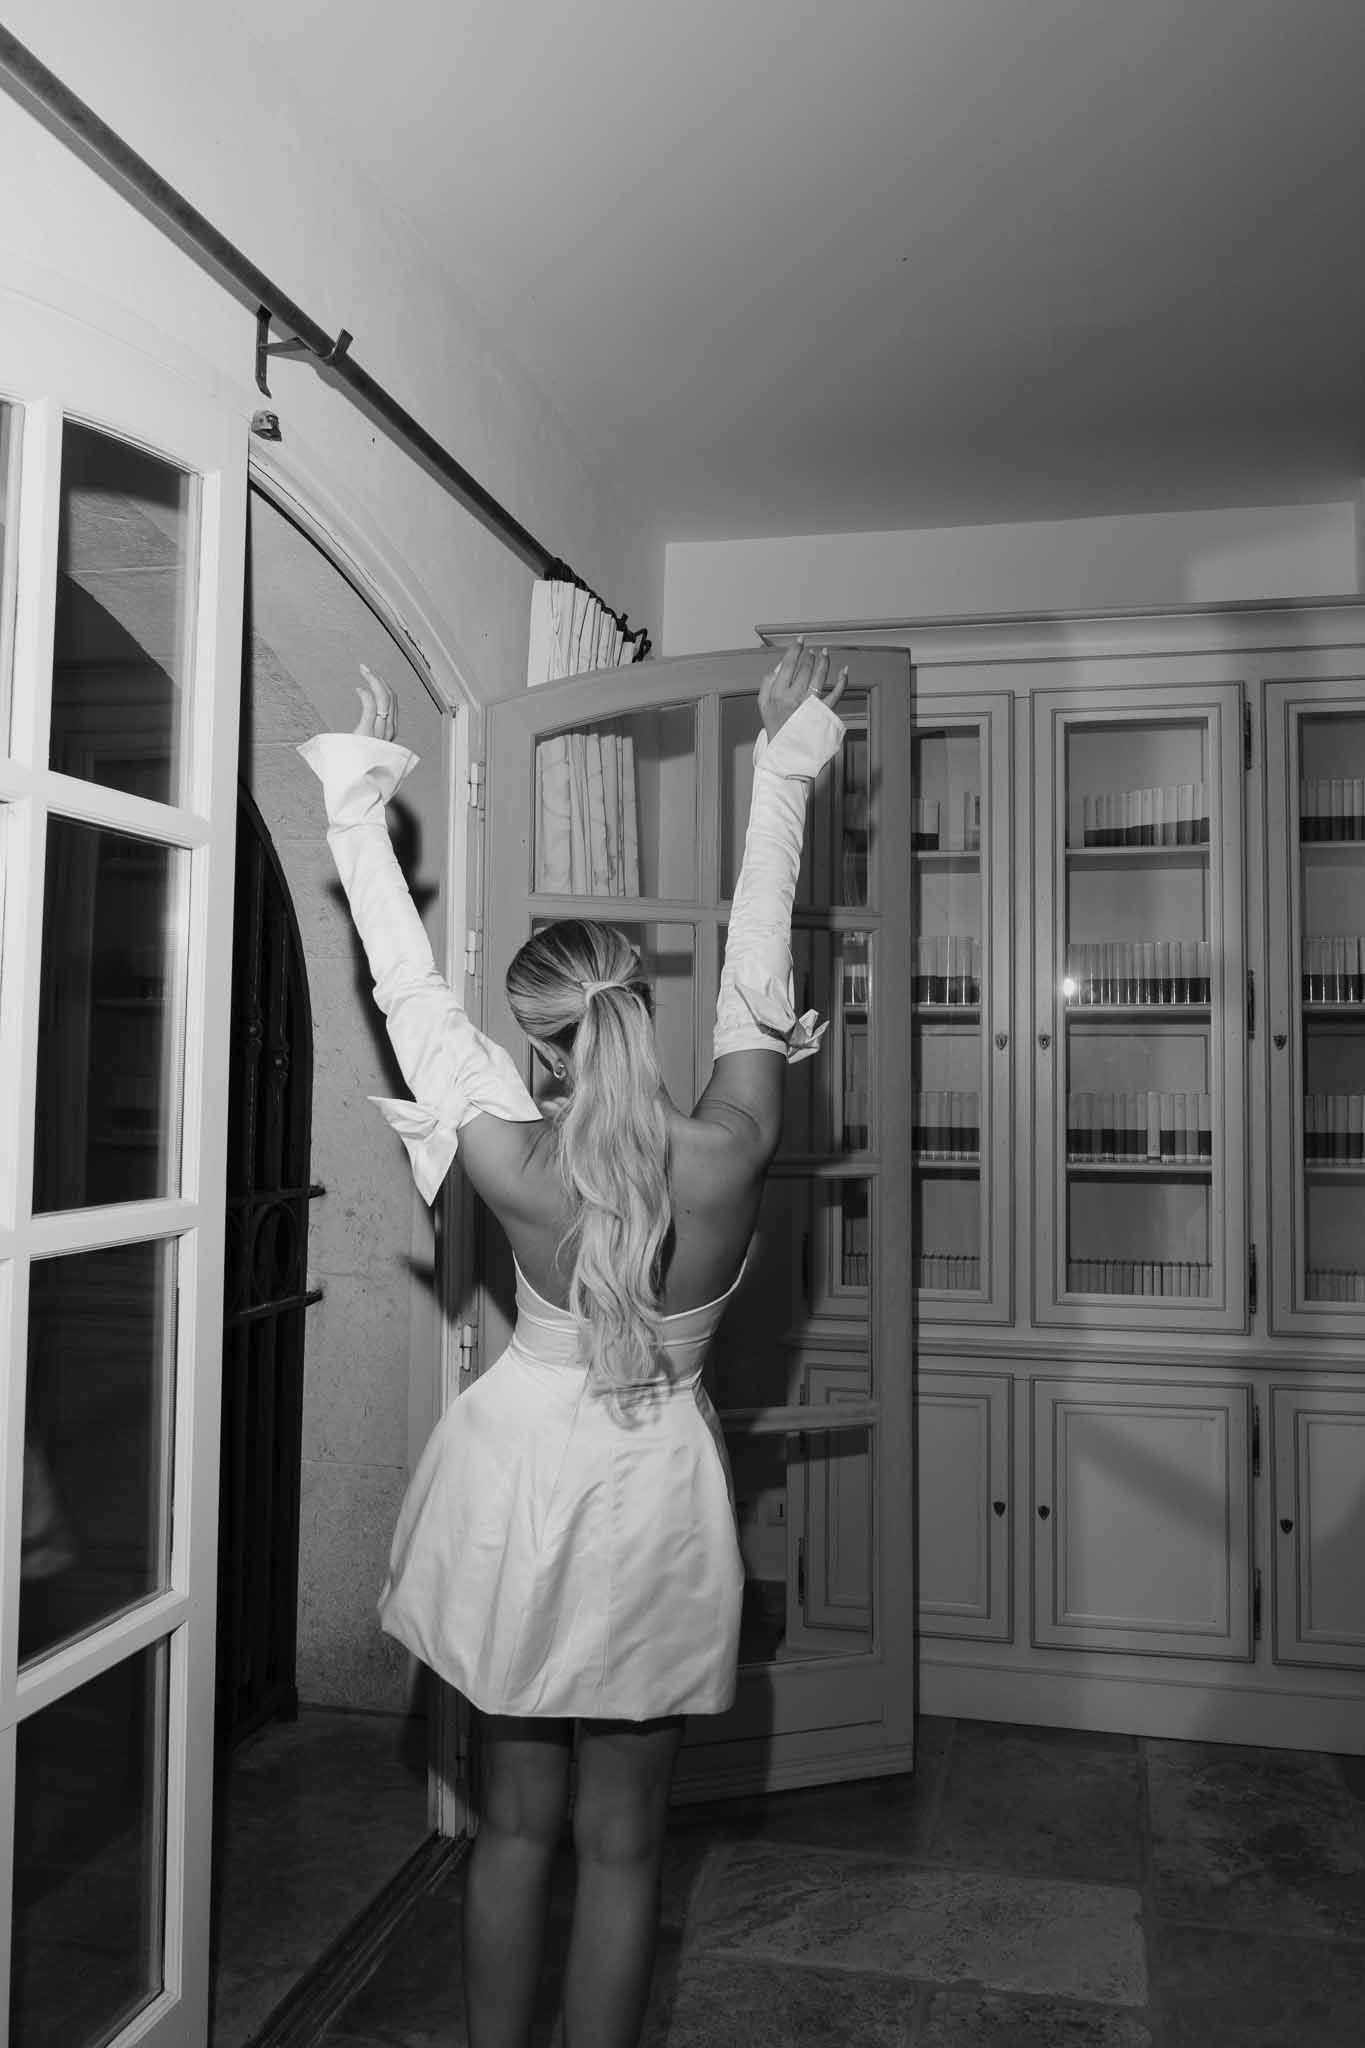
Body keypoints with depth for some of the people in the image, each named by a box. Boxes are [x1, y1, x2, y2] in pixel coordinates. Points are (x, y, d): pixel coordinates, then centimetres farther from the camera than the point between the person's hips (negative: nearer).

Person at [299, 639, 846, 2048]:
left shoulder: (515, 1163, -19)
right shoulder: (731, 1149, -19)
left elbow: (412, 989, -10)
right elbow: (756, 963, -8)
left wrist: (360, 803, 0)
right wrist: (780, 770, 2)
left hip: (523, 1469, 1)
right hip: (653, 1496, 0)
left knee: (514, 1819, 20)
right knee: (620, 1842, 15)